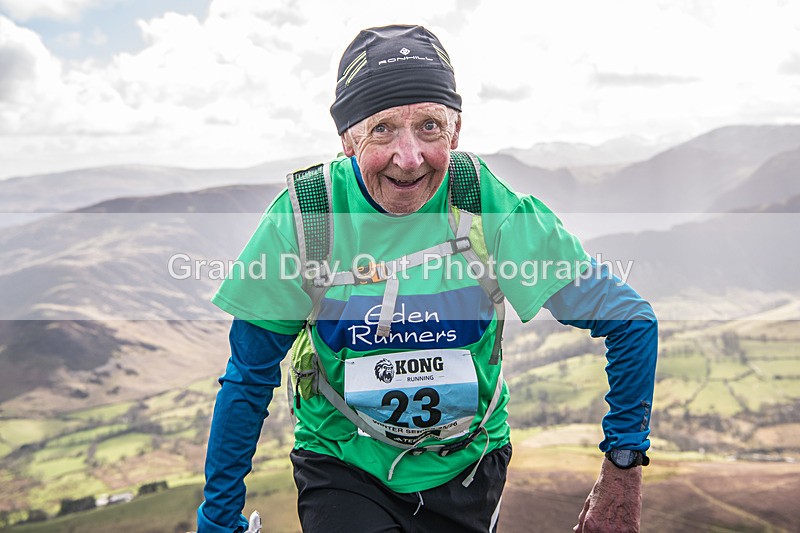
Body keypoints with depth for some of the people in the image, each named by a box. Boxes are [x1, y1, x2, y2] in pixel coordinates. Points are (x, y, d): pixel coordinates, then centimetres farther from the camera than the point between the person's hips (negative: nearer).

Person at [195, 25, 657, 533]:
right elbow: (250, 378, -7)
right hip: (343, 468, -1)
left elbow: (631, 319, -8)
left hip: (465, 469, 1)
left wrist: (624, 472, -10)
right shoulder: (302, 218, -19)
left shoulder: (492, 208, -19)